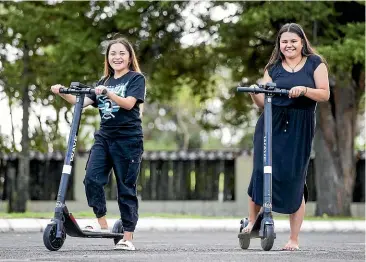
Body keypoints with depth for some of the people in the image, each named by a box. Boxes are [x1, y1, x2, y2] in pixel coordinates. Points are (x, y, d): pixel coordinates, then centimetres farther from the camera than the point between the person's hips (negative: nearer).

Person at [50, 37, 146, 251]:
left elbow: (129, 103, -15)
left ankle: (128, 237, 1)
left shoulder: (136, 78, 2)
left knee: (126, 188, -2)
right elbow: (81, 101, 9)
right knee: (92, 179, -14)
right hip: (104, 137, 5)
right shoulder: (105, 82, 17)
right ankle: (102, 224, -4)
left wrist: (107, 93, -29)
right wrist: (62, 93, -7)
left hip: (128, 139, -5)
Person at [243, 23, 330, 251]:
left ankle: (294, 240, 6)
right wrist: (253, 92, -14)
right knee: (260, 172, -8)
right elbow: (263, 102, 7)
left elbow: (325, 94, -3)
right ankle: (251, 222, 12)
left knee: (295, 180, -2)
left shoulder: (314, 63, 4)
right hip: (271, 125, 2)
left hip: (300, 130, -2)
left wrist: (304, 90, -20)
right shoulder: (273, 68, 10)